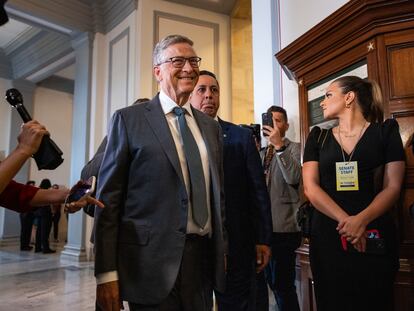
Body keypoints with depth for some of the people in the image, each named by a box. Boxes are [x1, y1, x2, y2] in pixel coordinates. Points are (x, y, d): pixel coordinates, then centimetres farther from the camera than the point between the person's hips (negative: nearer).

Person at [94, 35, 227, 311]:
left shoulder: (211, 126, 12)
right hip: (152, 259, -4)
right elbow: (109, 196, -6)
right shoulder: (129, 119, -3)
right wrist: (107, 272, -10)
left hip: (205, 257, 5)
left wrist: (223, 248, 13)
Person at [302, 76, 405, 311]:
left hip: (374, 236, -1)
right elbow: (310, 187, -1)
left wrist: (362, 220, -19)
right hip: (327, 236, 2)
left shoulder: (386, 131, 4)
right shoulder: (318, 138, 9)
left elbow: (392, 187, -3)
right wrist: (345, 220, -16)